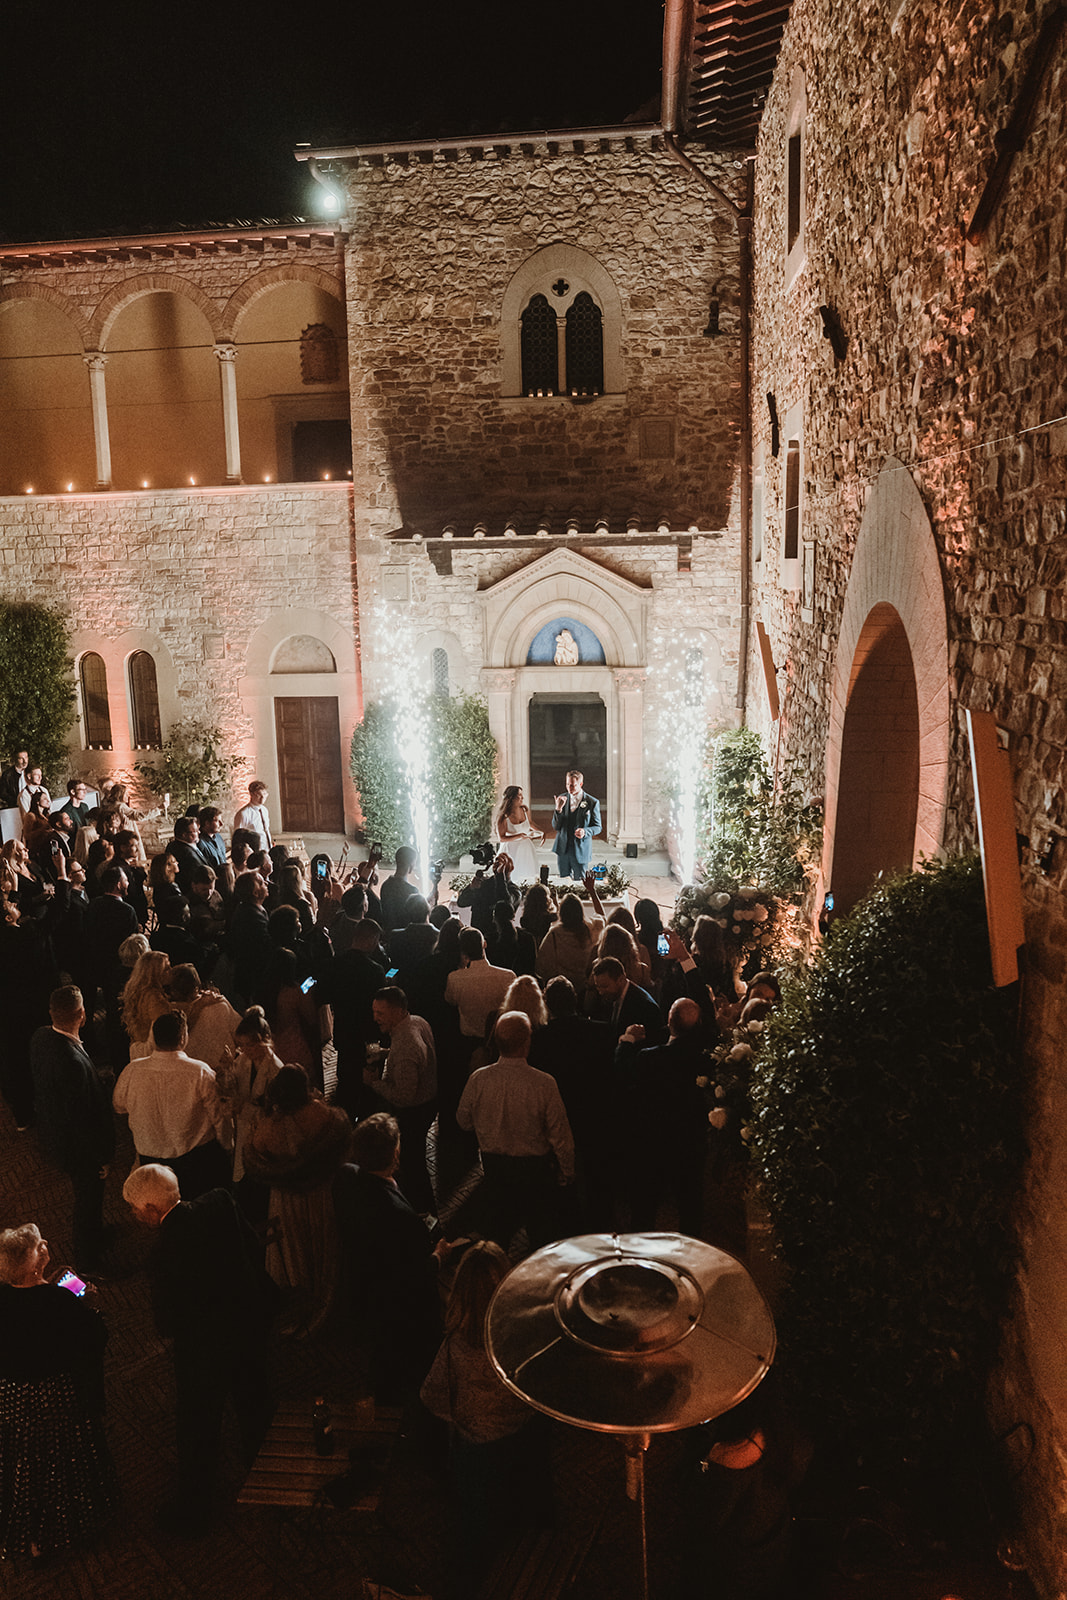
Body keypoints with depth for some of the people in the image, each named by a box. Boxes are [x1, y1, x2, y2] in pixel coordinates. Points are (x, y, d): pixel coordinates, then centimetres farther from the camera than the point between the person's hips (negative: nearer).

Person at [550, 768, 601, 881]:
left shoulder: (592, 803, -5)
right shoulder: (562, 799, 3)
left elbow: (597, 827, 1)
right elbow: (555, 826, 0)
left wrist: (585, 831, -20)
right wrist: (558, 809, -17)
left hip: (581, 850, -3)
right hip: (562, 849, 3)